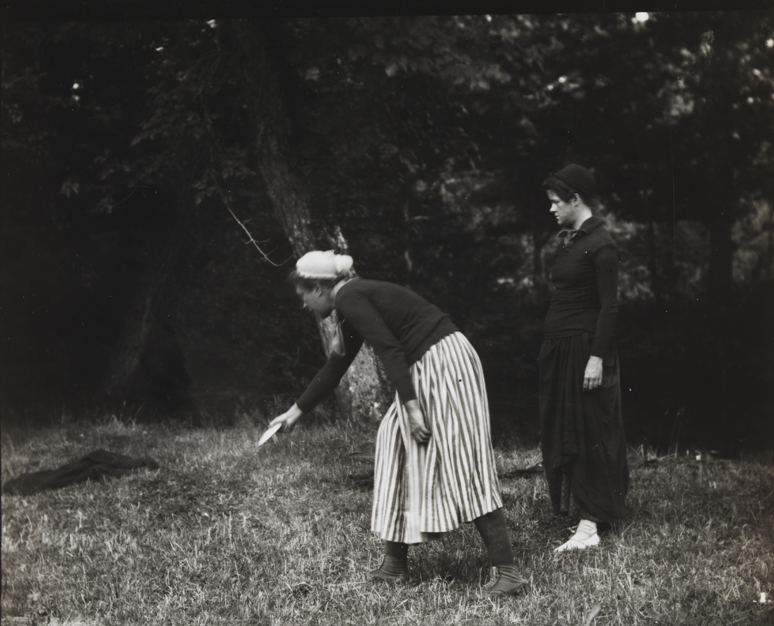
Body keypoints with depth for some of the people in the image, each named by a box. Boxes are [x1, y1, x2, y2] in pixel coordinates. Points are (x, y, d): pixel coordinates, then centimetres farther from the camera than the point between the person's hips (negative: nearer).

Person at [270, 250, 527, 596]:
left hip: (444, 363, -10)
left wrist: (411, 407, -22)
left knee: (464, 464, -13)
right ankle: (395, 564, 18)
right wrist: (297, 410, 37)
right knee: (396, 442, 12)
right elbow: (334, 368, 30)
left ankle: (507, 572, -15)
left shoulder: (349, 299, -9)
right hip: (424, 372, 10)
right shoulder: (355, 301, 21)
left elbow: (390, 351, -19)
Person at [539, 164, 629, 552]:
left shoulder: (600, 244, -14)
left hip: (584, 346, -9)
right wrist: (548, 345, 15)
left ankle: (589, 525, -5)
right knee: (559, 430, 14)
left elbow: (609, 305, -17)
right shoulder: (567, 240, 11)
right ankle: (570, 503, 27)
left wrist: (597, 357, -21)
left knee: (587, 434, -7)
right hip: (558, 346, 9)